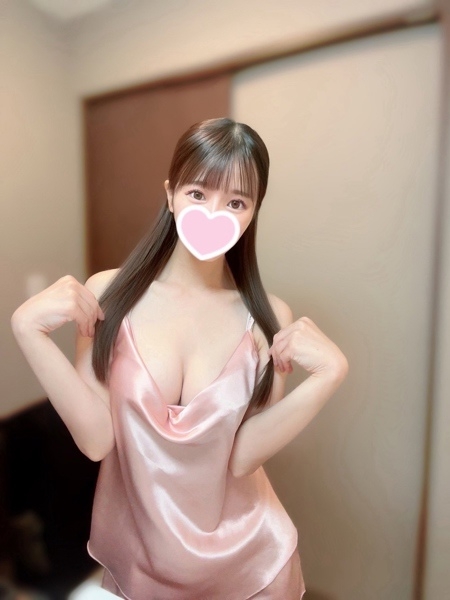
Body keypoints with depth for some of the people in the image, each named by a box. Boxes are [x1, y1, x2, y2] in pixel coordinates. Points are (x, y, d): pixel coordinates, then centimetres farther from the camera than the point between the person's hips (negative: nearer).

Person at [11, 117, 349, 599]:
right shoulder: (107, 295, -16)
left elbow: (241, 456, -18)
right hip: (133, 554, 1)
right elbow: (96, 439, -18)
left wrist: (328, 376, -28)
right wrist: (29, 330, -27)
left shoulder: (270, 320, -15)